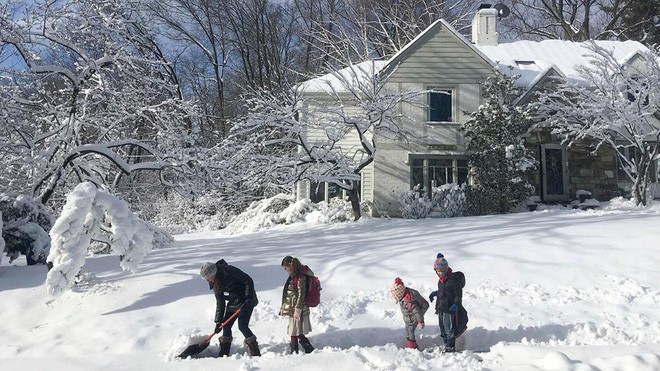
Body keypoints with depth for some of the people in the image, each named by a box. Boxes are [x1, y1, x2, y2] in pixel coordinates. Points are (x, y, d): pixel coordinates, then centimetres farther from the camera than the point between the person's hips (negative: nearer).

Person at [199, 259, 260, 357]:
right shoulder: (215, 284, 1)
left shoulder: (229, 270, -22)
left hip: (247, 301, -8)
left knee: (242, 326, -14)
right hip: (233, 303, 8)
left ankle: (255, 352, -3)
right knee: (226, 326, 5)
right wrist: (218, 321, -2)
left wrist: (249, 297, -28)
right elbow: (220, 303, 3)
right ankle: (224, 353, 19)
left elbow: (248, 281, -21)